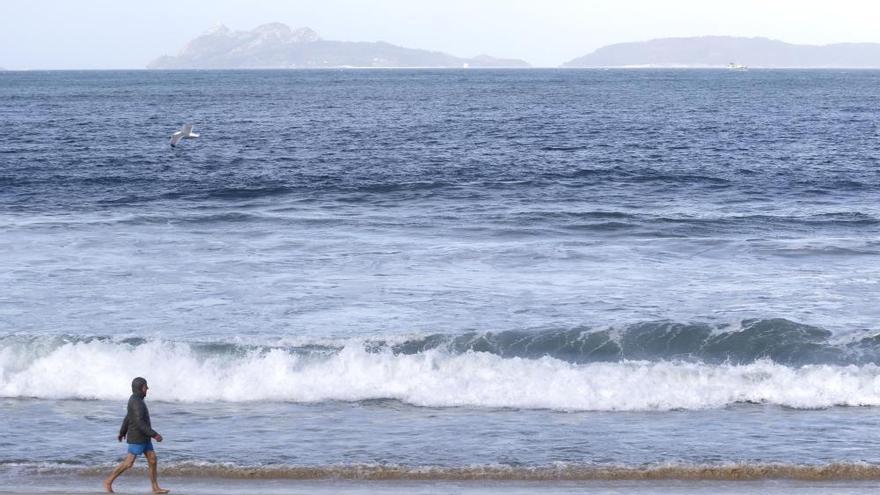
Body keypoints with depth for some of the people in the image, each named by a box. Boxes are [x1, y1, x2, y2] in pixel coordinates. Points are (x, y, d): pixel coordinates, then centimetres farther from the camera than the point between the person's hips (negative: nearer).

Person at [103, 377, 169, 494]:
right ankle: (108, 482, 8)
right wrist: (154, 434, -29)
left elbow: (128, 417, 21)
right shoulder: (137, 403, -23)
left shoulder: (135, 400, 10)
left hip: (143, 437, 10)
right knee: (128, 463, -4)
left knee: (152, 460, 5)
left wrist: (122, 432, 31)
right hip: (137, 438, -10)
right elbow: (139, 423, -30)